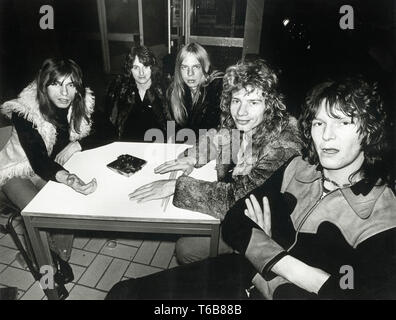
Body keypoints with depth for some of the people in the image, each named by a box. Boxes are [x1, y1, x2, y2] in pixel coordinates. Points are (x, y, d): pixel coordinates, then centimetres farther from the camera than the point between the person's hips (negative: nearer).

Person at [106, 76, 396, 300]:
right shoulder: (298, 168, -1)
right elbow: (235, 221, -4)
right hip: (242, 276, 4)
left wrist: (268, 245, -16)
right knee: (123, 292, -7)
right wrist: (290, 265, -17)